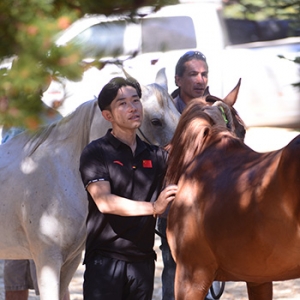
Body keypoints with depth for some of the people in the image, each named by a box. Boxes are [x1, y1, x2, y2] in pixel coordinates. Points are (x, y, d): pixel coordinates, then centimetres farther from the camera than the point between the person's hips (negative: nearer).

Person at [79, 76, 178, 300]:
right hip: (105, 258, -5)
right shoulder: (96, 153, -3)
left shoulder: (155, 155, 13)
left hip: (142, 259, 5)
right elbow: (104, 201, -15)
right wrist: (153, 207, -25)